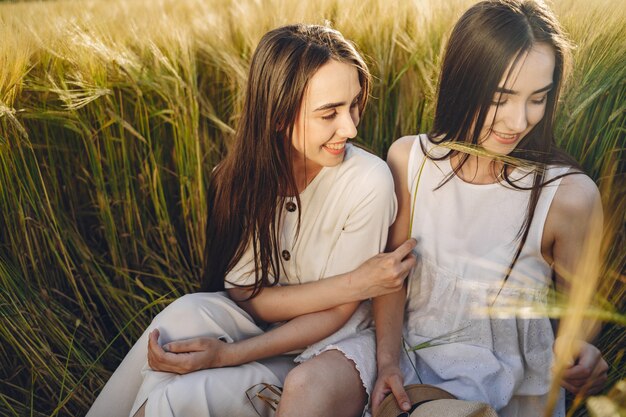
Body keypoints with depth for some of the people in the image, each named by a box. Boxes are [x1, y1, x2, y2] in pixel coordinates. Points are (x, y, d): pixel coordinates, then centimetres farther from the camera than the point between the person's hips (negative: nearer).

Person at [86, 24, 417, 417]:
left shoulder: (367, 182, -22)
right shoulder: (242, 177, -12)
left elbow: (336, 312, -16)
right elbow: (251, 298, -12)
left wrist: (229, 355, -26)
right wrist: (354, 282, -25)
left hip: (335, 341, -1)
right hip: (257, 323, 2)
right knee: (185, 316, -27)